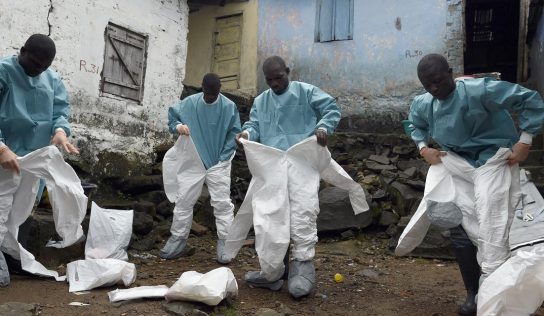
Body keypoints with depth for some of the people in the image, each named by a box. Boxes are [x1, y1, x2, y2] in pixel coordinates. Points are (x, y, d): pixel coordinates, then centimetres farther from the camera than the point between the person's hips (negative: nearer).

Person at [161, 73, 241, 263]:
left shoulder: (229, 107, -6)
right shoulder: (189, 103, -1)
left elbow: (234, 134, -3)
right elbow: (172, 116, 9)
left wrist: (223, 158, -10)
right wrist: (178, 126, -15)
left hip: (218, 164, -2)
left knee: (222, 203, -3)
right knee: (184, 201, 6)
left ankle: (225, 242, 5)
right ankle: (178, 239, 18)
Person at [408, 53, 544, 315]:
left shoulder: (479, 90, -22)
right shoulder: (423, 104, -2)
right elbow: (415, 124, 21)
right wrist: (423, 148, 4)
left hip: (492, 160, -7)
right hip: (457, 164, 7)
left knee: (491, 227, -18)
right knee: (458, 226, 7)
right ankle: (473, 292, 21)